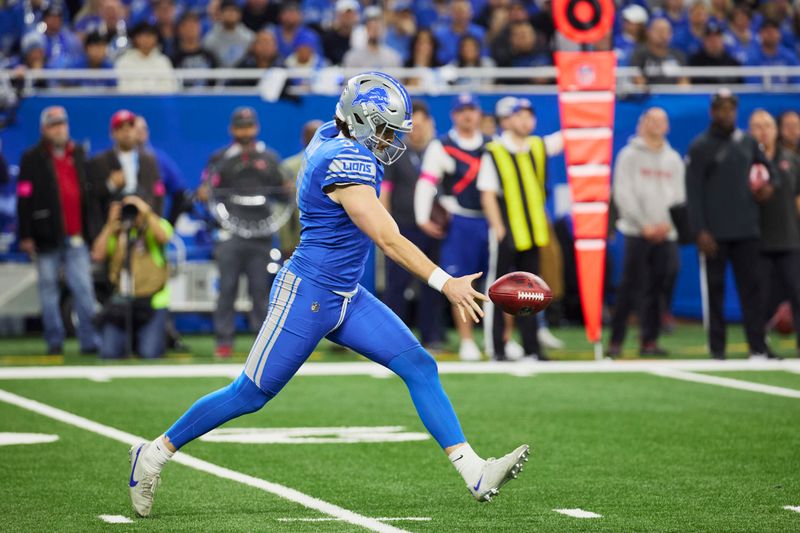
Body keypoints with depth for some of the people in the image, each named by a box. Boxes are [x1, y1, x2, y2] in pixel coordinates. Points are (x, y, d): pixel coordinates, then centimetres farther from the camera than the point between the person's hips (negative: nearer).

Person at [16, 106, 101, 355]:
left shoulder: (78, 154, 14)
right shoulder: (33, 158, 0)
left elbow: (88, 193, 18)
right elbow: (24, 198, -4)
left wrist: (92, 228, 15)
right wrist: (25, 235, -9)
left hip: (76, 237, 3)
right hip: (47, 238, -3)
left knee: (84, 288, -2)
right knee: (49, 289, 2)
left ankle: (90, 340, -2)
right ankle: (54, 341, 7)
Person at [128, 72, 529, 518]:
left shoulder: (330, 139, 5)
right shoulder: (347, 164, -23)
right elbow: (387, 240, -26)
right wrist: (445, 283, -28)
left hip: (346, 298, 10)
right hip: (307, 296, -10)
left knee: (419, 367, -1)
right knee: (251, 394, 0)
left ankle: (475, 473, -5)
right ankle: (155, 453, 17)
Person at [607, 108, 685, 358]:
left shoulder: (674, 159, 15)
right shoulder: (630, 155, 2)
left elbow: (679, 195, 12)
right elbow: (623, 194, -5)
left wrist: (668, 223, -5)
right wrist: (644, 224, -11)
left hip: (665, 233, 4)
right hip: (637, 233, -4)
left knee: (655, 290, 3)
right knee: (630, 288, -8)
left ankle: (649, 340, 6)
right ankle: (616, 341, -5)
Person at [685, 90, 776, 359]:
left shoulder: (747, 142, 11)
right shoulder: (700, 146, -3)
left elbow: (766, 165, 27)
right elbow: (693, 193, -7)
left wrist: (769, 185, 3)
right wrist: (700, 231, -14)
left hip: (747, 230, 4)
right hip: (714, 233, -4)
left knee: (752, 287, 1)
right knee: (715, 289, 0)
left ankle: (758, 346, 1)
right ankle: (717, 347, 3)